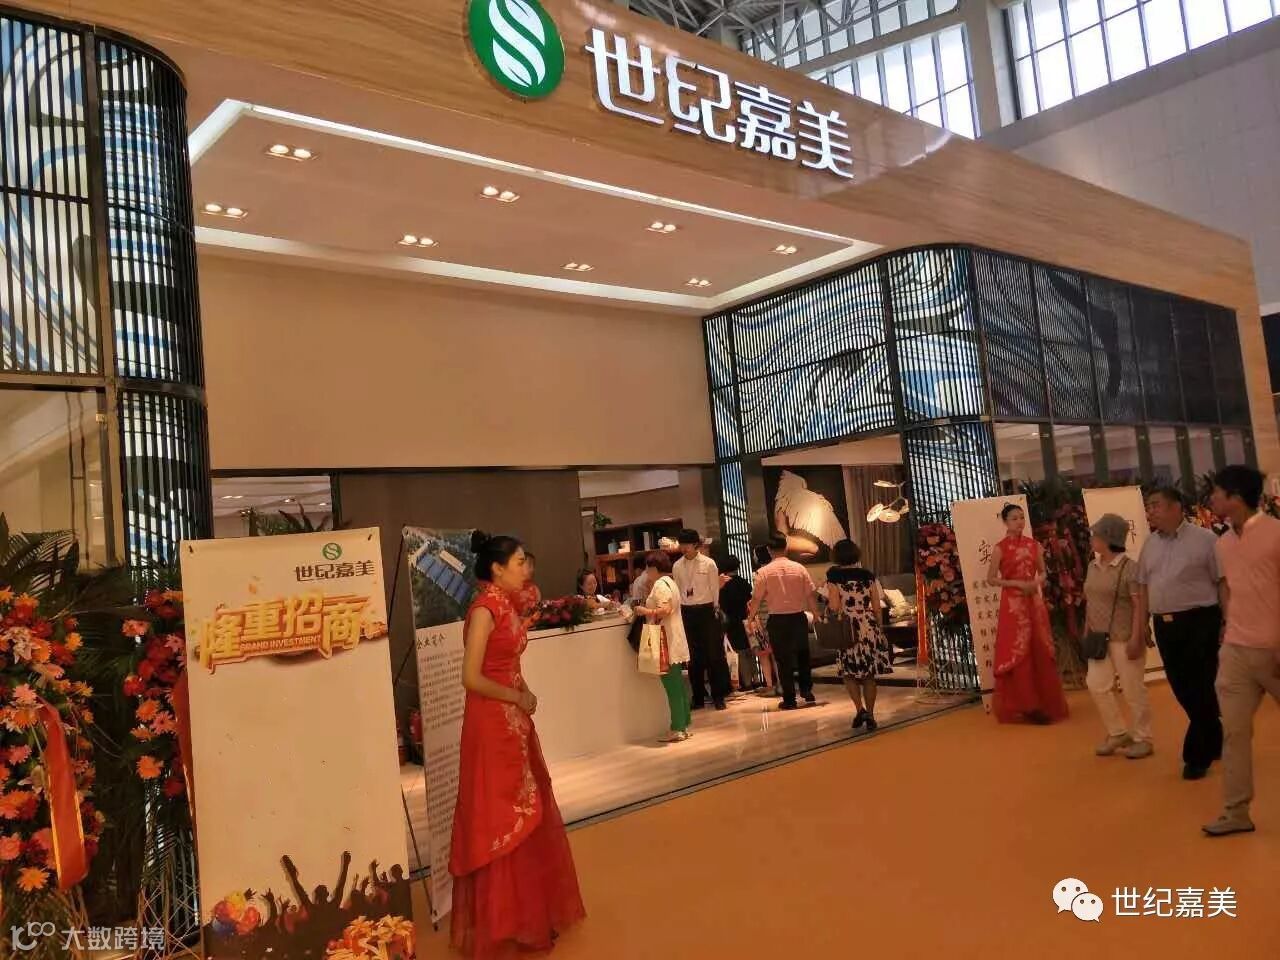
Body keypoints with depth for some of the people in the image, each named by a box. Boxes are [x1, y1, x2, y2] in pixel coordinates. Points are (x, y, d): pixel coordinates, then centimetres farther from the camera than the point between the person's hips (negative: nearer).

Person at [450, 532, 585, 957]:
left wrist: (523, 697, 1)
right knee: (499, 820, 3)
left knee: (524, 815, 18)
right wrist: (518, 697, -11)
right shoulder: (485, 608, -18)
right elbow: (472, 678, -22)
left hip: (514, 722, 9)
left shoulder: (507, 605, 8)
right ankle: (496, 922, 19)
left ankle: (525, 913, 34)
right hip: (492, 725, -9)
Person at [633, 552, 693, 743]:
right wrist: (647, 609, 15)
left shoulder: (660, 584, -13)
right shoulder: (670, 582, 18)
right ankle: (685, 725, 18)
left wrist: (645, 611, -12)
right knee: (679, 684, 13)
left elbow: (664, 610, -24)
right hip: (676, 642, 10)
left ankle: (677, 729, -4)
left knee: (672, 686, -7)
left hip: (667, 643, -10)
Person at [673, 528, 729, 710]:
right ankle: (698, 697, 17)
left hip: (706, 611, -3)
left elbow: (715, 589, 0)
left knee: (713, 654, 0)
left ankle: (718, 696, 11)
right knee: (693, 657, 8)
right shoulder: (677, 566, 4)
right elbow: (677, 592, 8)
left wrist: (715, 611, 0)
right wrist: (679, 614, 5)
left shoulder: (708, 563, -4)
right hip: (687, 613, 3)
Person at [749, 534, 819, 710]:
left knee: (784, 659, 6)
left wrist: (750, 617, 9)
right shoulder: (799, 568, -1)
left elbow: (757, 599, -6)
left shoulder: (764, 572, -7)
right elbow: (812, 594, 0)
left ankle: (789, 700, 8)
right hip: (798, 617, 2)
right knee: (802, 655, 22)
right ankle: (807, 691, 22)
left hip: (777, 620, -2)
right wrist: (816, 614, 13)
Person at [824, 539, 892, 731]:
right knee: (869, 673, 11)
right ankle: (870, 716, 12)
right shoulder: (868, 575, 3)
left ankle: (860, 709, -5)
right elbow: (877, 607, 4)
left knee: (849, 671, 11)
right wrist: (880, 629, 13)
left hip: (847, 629, -3)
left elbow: (835, 607, -11)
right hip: (869, 627, 3)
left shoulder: (834, 576, -6)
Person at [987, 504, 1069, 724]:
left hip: (1034, 602, 4)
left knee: (1040, 652, 7)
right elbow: (991, 579, -5)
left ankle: (1043, 702, 19)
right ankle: (1019, 706, 7)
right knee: (1017, 653, -2)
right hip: (1013, 605, -4)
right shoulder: (1000, 548, -6)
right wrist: (1017, 583, -15)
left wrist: (1036, 582, -8)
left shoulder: (1034, 545, 6)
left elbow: (1042, 573, 14)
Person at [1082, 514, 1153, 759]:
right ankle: (1118, 733, 22)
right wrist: (1087, 632, 13)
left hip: (1124, 638, -7)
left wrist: (1136, 638, -20)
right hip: (1100, 638, 7)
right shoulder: (1093, 567, 9)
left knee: (1133, 689, 2)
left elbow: (1139, 606, -15)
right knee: (1097, 685, 6)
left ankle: (1142, 739, 17)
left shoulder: (1130, 568, -13)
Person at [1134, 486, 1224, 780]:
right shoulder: (1150, 544, 10)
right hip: (1165, 625, 6)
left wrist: (1227, 623, -11)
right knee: (1181, 689, 12)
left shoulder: (1204, 539, -7)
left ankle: (1196, 755, 14)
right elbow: (1143, 587, 13)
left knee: (1200, 689, 2)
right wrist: (1141, 628, 12)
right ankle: (1213, 742, 32)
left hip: (1199, 621, -6)